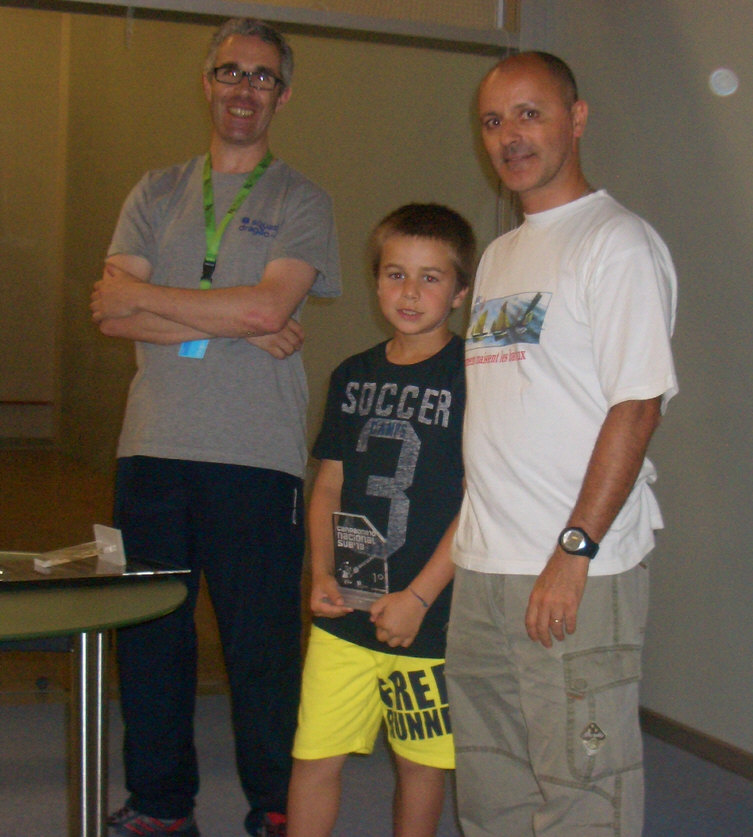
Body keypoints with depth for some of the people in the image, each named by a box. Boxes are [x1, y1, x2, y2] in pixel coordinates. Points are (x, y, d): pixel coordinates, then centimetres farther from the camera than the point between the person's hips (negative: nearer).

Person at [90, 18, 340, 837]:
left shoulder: (301, 202, 6)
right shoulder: (157, 193, 15)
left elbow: (269, 307, -11)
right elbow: (112, 312, 1)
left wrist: (141, 296, -5)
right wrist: (235, 325, -9)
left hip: (258, 458, -3)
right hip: (154, 447, 3)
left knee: (263, 645, 1)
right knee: (150, 634, 8)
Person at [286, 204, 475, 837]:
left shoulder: (472, 376, -8)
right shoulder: (353, 376, 9)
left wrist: (416, 599, -13)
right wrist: (322, 574, 1)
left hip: (427, 617, -4)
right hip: (344, 611, 4)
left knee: (421, 762, 10)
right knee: (315, 756, 5)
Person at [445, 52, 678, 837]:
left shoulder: (617, 242, -7)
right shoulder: (498, 256, 18)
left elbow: (637, 406, -15)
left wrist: (574, 550, -19)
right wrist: (477, 534, 13)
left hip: (579, 572, -8)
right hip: (482, 567, 8)